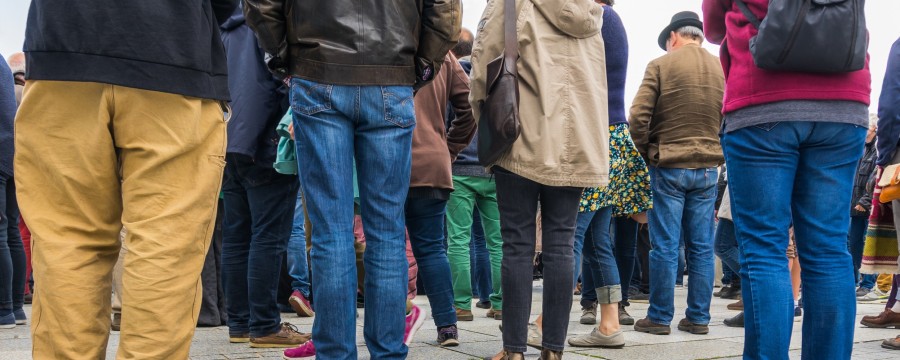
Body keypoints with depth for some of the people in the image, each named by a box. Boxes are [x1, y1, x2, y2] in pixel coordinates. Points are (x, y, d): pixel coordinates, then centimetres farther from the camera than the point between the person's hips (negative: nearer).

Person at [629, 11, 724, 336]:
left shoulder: (661, 65, -6)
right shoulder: (722, 69, 6)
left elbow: (638, 117, -11)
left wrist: (647, 152, 3)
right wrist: (714, 151, 15)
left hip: (669, 166, -4)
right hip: (708, 168, 4)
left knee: (665, 246, 0)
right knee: (701, 246, 7)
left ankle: (660, 317, 5)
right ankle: (698, 317, 11)